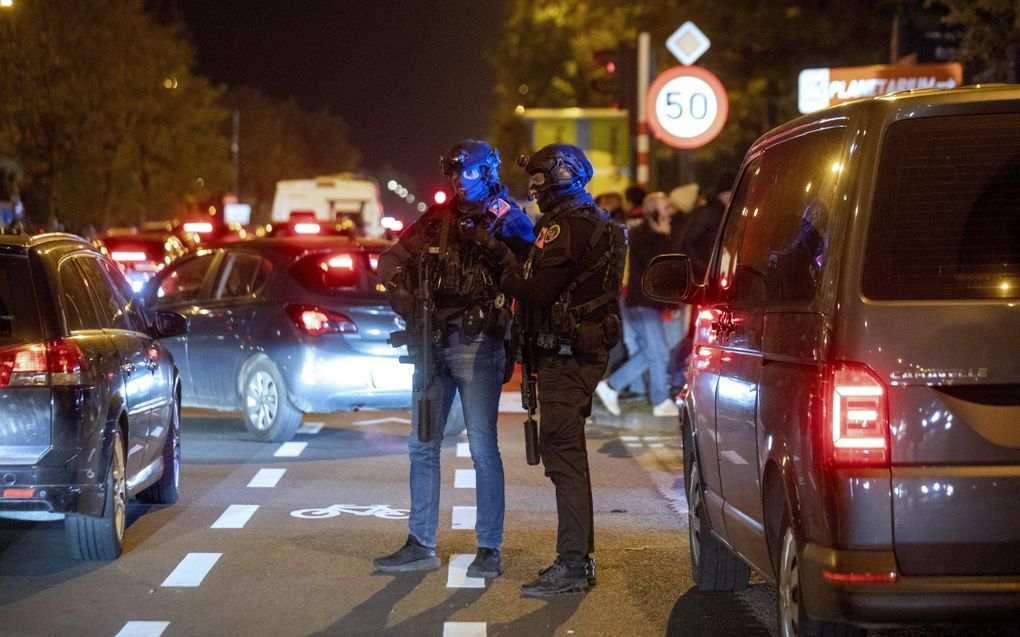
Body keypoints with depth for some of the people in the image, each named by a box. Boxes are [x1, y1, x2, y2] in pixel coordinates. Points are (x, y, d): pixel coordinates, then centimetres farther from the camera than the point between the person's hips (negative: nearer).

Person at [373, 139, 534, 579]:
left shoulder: (508, 221, -3)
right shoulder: (437, 219, 12)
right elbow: (391, 261, 15)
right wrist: (404, 298, 0)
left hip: (477, 344, -6)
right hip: (434, 344, 6)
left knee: (483, 448, -5)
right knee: (422, 446, 9)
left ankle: (490, 550, 2)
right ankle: (421, 546, 18)